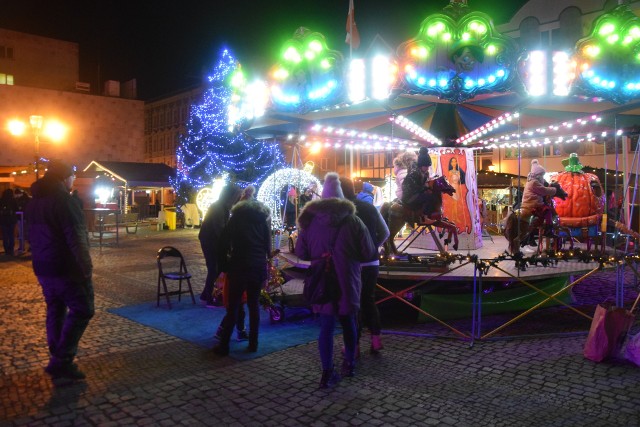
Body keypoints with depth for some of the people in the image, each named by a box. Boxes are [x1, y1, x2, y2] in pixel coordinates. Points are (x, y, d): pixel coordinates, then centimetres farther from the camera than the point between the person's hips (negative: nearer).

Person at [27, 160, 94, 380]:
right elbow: (77, 238, -23)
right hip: (67, 268, -9)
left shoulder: (35, 201, 12)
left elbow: (36, 235, 18)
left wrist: (41, 261, 21)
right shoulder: (64, 200, -18)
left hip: (43, 268, 9)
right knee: (82, 310, -2)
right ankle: (61, 361, -5)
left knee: (55, 311, 15)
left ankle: (58, 362, 22)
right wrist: (86, 267, -19)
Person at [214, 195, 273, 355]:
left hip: (239, 266, -2)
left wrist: (229, 254, 18)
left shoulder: (237, 217, 6)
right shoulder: (263, 219, 10)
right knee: (254, 304, 11)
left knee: (233, 305, 2)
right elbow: (268, 245, 7)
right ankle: (253, 343, 14)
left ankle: (224, 345, 4)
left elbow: (224, 241, 2)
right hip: (259, 267, 2)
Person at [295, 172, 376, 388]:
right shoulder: (352, 220, -7)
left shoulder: (310, 220, -2)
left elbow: (300, 252, 1)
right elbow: (369, 253, -6)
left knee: (326, 325, 6)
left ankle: (327, 373, 1)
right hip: (346, 281, 0)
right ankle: (350, 363, 32)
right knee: (348, 321, 19)